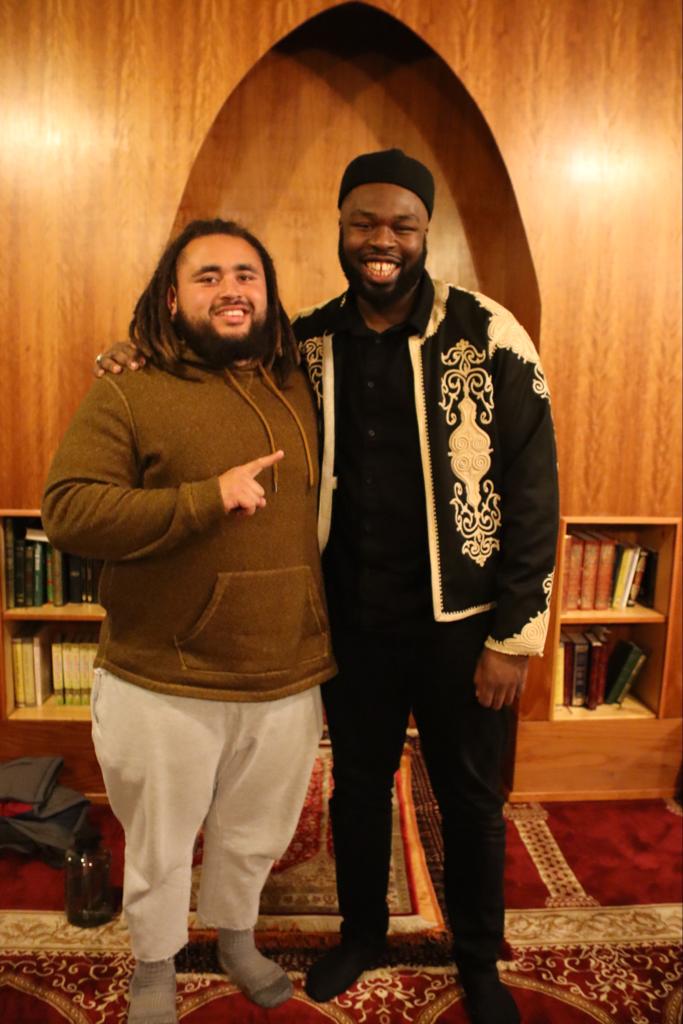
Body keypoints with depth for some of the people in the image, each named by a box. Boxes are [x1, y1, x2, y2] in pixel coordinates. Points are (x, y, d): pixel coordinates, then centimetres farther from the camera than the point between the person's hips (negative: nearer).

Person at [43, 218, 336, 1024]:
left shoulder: (301, 390, 6)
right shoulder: (127, 394, -9)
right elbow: (66, 512, -18)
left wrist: (334, 647, 14)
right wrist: (207, 498, -25)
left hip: (289, 680, 4)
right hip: (163, 686, -3)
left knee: (255, 837, 24)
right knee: (159, 848, 19)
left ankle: (236, 937, 54)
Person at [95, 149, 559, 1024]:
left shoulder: (489, 336, -11)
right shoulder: (306, 343, -1)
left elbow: (532, 491, -9)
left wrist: (515, 635, -10)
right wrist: (142, 351, -7)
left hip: (459, 622, -2)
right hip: (353, 622, 3)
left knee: (470, 799, 17)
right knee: (357, 785, 21)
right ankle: (361, 930, 50)